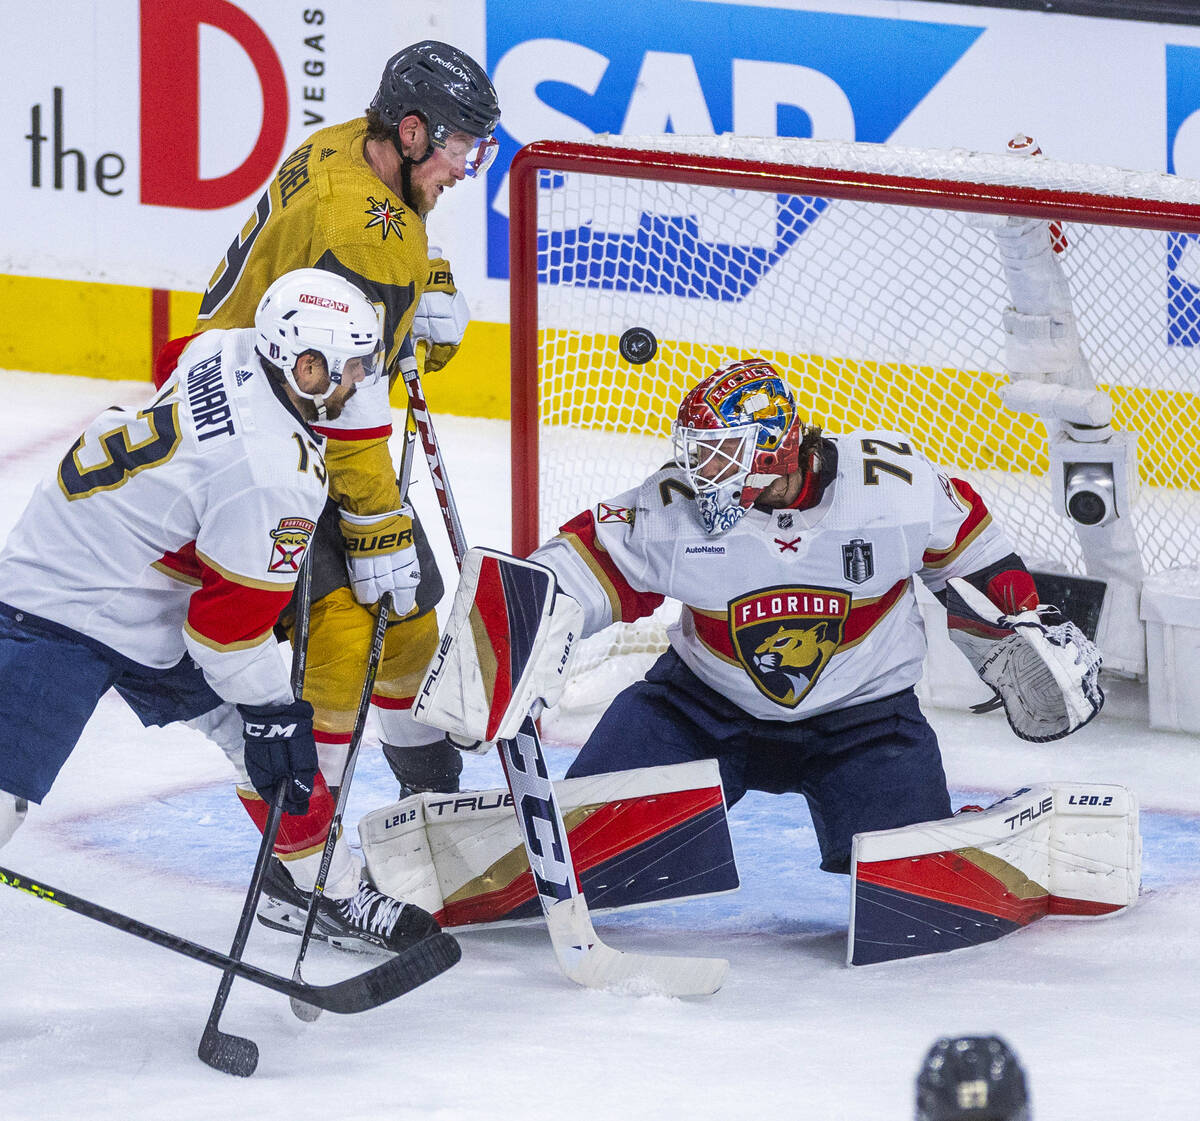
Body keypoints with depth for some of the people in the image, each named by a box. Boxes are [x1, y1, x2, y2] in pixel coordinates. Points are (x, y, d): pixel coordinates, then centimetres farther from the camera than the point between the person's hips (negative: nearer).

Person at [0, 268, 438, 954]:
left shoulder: (223, 350, -5)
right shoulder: (274, 475, -29)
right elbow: (233, 618, -21)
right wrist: (274, 712, -9)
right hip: (64, 617, -10)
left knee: (261, 730, 14)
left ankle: (338, 896, 28)